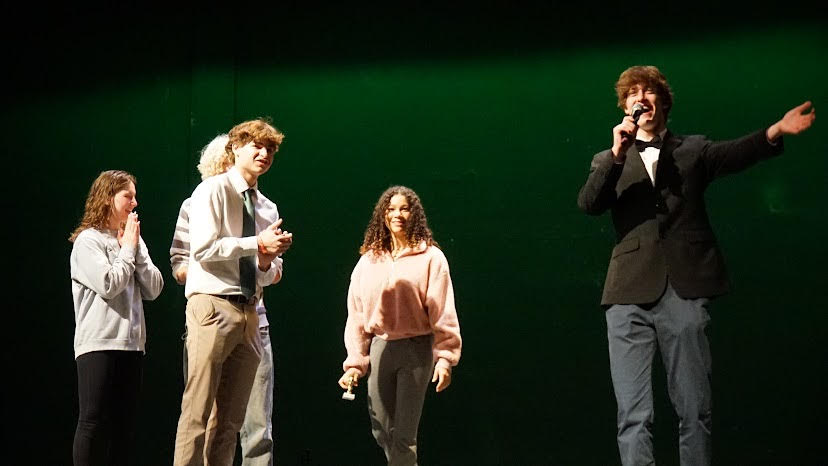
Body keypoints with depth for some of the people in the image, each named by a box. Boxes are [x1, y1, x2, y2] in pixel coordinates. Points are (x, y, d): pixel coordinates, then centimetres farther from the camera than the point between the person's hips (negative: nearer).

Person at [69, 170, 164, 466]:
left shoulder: (133, 240, 15)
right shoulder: (87, 241, -3)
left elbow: (154, 289, 7)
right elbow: (108, 286, -15)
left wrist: (136, 249, -1)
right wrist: (127, 250, -3)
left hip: (132, 343, 7)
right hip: (98, 344, -7)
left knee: (124, 424, 5)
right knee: (94, 421, -9)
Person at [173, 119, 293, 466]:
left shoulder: (267, 208, 19)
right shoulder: (213, 191, 0)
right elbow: (203, 248, -13)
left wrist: (267, 262, -3)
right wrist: (258, 244, -11)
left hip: (248, 315, 7)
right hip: (212, 306, -7)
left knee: (230, 419, 7)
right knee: (198, 412, -11)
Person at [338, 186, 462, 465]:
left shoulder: (430, 257, -2)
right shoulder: (369, 260, 8)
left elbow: (442, 312, -6)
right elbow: (356, 314, 9)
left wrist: (445, 358, -13)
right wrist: (354, 362, 5)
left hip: (416, 348, -4)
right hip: (380, 347, 4)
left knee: (404, 434, -6)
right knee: (381, 430, 8)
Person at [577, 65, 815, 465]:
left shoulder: (693, 151, 16)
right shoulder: (609, 161, 18)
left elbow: (733, 154, -3)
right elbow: (588, 204, 0)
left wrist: (775, 132, -21)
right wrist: (617, 153, -12)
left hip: (684, 292, 0)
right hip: (630, 296, 0)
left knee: (695, 410, 0)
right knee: (633, 415, -4)